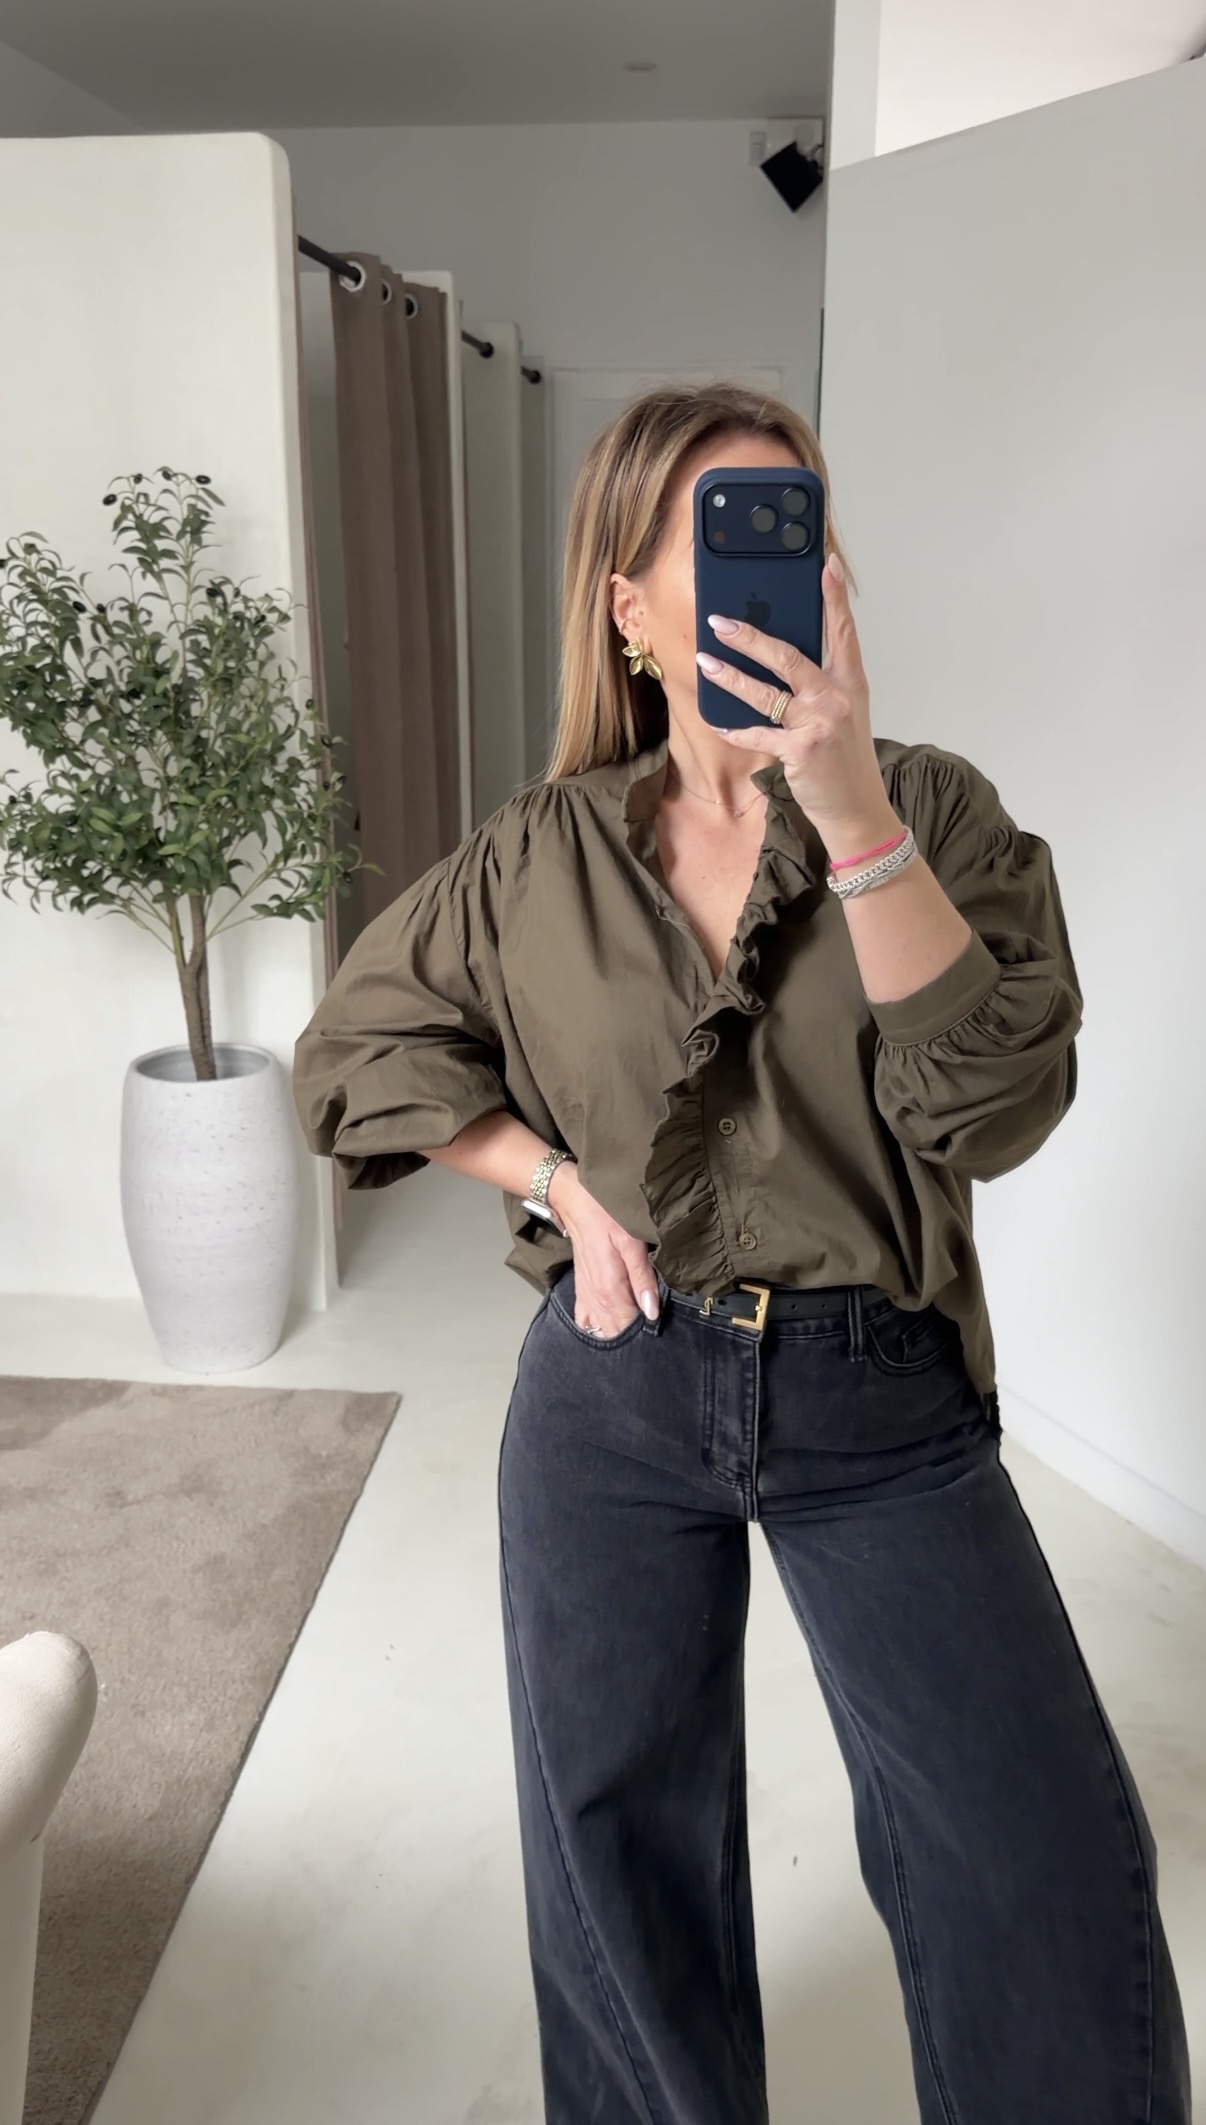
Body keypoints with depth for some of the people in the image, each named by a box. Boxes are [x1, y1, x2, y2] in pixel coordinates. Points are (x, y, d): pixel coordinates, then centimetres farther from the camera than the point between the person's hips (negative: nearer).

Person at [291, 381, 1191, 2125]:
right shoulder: (543, 854, -2)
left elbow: (996, 1101, -19)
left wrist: (851, 814, -28)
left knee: (1054, 1852, -3)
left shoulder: (932, 810, -5)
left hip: (880, 1402, -1)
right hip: (617, 1390, 2)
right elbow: (354, 1047, 8)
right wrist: (557, 1173, -5)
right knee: (619, 1832, 17)